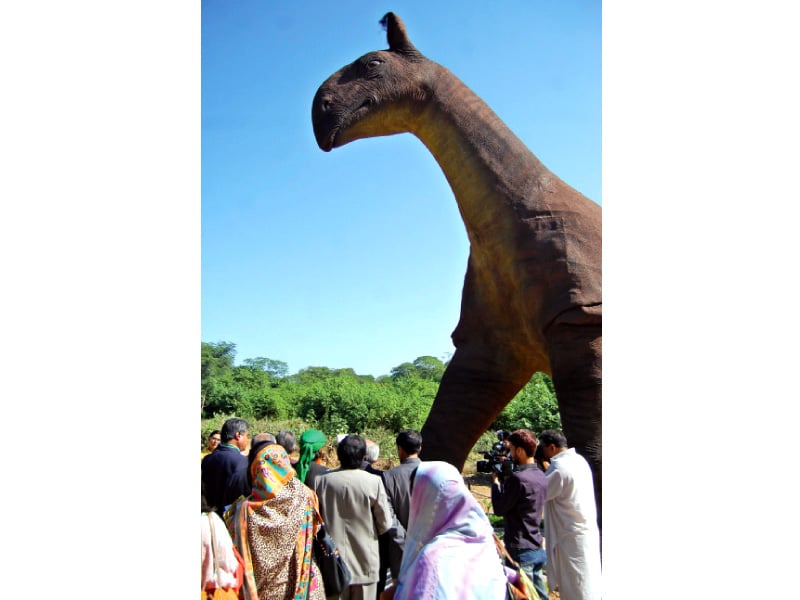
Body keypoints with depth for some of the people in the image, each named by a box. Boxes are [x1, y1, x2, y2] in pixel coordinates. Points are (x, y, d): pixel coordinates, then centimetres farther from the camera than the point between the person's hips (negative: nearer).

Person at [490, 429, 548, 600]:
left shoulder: (518, 478, -21)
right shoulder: (541, 475, 6)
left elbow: (499, 509, -13)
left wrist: (496, 481, -1)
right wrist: (505, 479, 7)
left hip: (520, 552, -8)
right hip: (538, 549, 8)